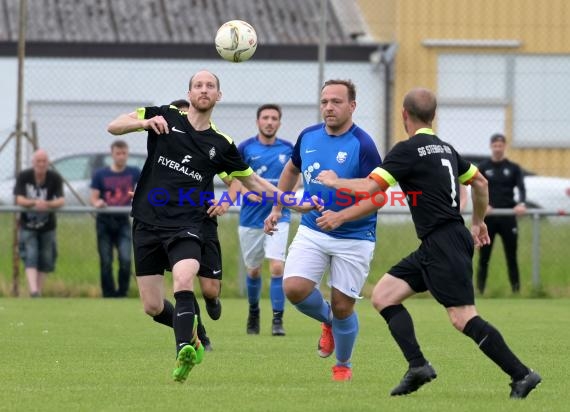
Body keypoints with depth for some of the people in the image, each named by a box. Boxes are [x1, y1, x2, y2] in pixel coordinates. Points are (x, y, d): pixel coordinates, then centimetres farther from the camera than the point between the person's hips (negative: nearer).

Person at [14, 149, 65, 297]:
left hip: (47, 225, 2)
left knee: (45, 260, 6)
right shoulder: (23, 177, -11)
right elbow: (19, 200, -18)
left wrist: (48, 204, -40)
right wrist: (34, 203, -38)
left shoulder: (55, 178, -10)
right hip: (28, 225, -2)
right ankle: (33, 291, -30)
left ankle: (39, 291, 20)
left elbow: (61, 201, -18)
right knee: (30, 258, -16)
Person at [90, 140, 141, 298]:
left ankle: (122, 294, -1)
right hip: (104, 221, 0)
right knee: (106, 262, 1)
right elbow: (93, 198, 1)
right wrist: (97, 203, -23)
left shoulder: (134, 173, 5)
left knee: (125, 259, -14)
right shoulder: (100, 175, 3)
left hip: (123, 221, 0)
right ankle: (108, 295, 9)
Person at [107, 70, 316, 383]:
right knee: (153, 307, 2)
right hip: (147, 223, 1)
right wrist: (146, 122, -20)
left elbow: (253, 182, 20)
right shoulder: (165, 117, 4)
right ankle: (191, 336, 31)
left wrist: (292, 201, 11)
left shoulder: (221, 144, 8)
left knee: (183, 279, -31)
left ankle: (184, 354, -38)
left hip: (185, 226, -1)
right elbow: (113, 127, -1)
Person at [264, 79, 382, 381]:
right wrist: (277, 207, 18)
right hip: (312, 230, 4)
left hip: (354, 238, -4)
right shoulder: (309, 136, 0)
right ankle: (329, 321, 18)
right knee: (294, 288, -15)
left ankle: (343, 365, 27)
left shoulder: (362, 145, -17)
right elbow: (292, 169, 21)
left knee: (342, 306, -1)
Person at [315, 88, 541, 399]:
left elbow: (371, 188, -14)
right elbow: (480, 182, 25)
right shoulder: (445, 148, 15)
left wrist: (334, 181, 4)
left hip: (444, 244, -9)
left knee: (463, 318, -13)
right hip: (433, 248, 9)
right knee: (383, 295, 8)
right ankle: (418, 367, -2)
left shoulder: (408, 149, -11)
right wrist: (479, 222, 38)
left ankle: (521, 374, -12)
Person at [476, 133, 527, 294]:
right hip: (488, 218, 0)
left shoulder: (513, 168, 8)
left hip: (508, 218, 0)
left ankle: (516, 291, 4)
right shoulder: (483, 168, 6)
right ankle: (480, 291, 6)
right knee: (483, 258, 1)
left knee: (511, 257, 1)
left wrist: (521, 204, -26)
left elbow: (521, 188, -5)